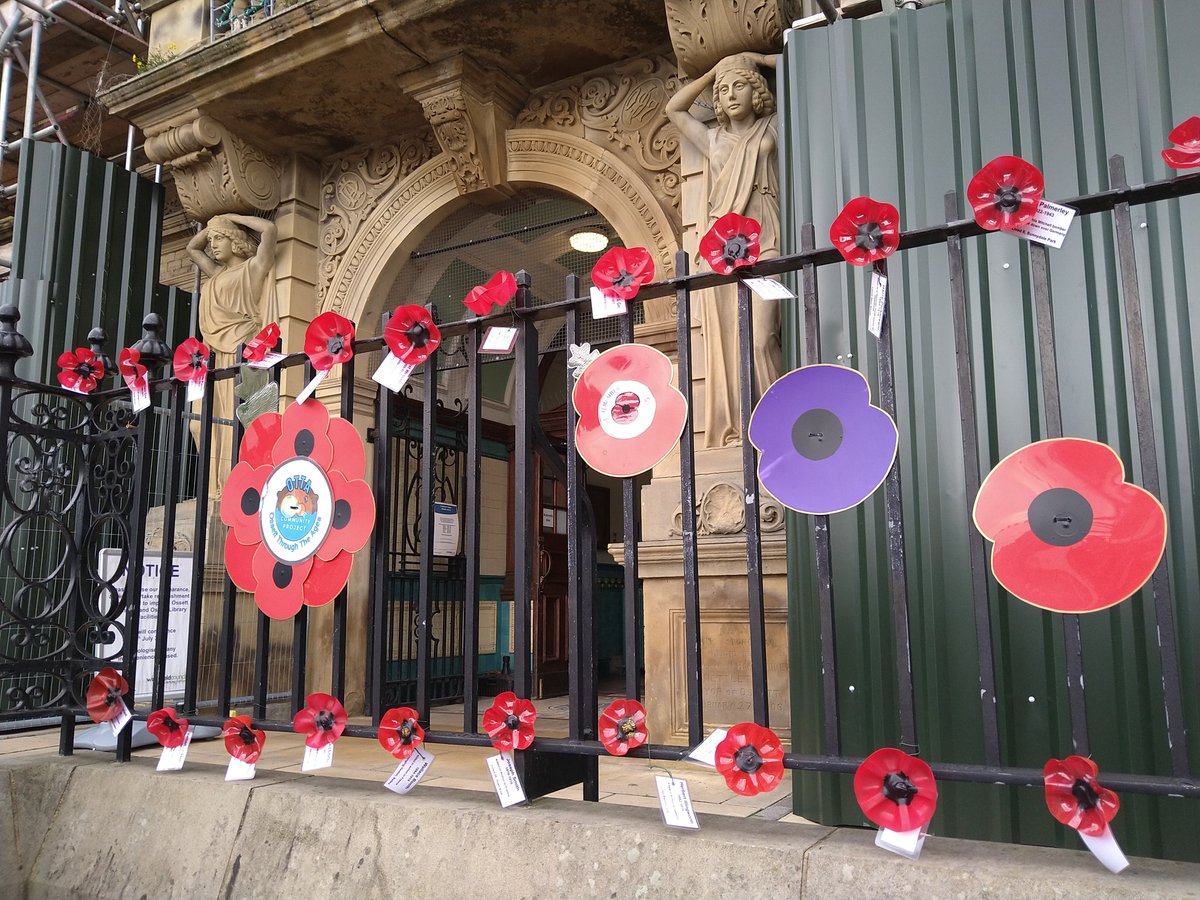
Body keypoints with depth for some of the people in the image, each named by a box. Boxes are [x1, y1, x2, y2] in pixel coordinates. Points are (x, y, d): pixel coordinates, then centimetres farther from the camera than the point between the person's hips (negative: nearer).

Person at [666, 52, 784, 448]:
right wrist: (714, 72, 28)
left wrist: (758, 58, 20)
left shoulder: (773, 129, 15)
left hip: (763, 245, -3)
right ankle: (733, 431, -8)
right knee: (725, 343, -6)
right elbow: (674, 108, 34)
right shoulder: (713, 140, 24)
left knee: (761, 338, -18)